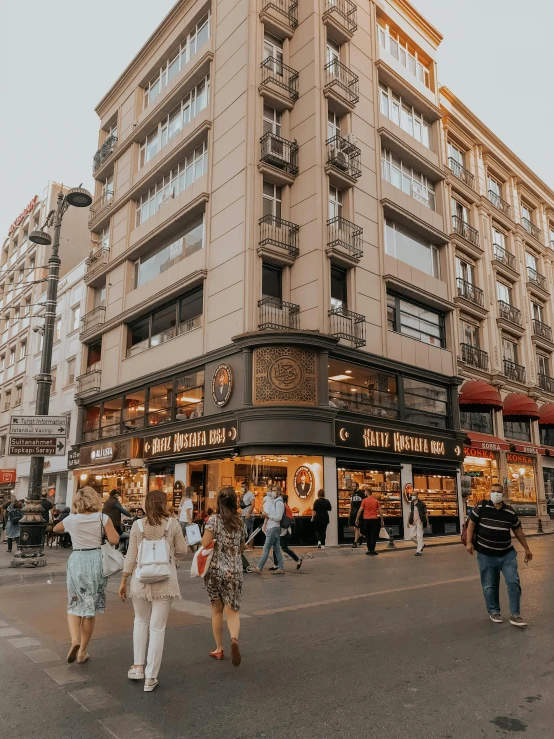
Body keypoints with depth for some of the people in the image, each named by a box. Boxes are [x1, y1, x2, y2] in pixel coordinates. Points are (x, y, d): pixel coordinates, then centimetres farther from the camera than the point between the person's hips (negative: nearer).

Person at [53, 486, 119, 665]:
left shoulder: (71, 519, 0)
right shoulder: (102, 518, -6)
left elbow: (56, 529, 22)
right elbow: (114, 540, -13)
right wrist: (111, 527, 5)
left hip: (76, 561, 1)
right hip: (96, 561, -1)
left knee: (74, 606, 16)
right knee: (90, 609, 11)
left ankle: (75, 639, -8)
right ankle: (82, 651, 17)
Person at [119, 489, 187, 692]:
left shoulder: (138, 525, -3)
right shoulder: (172, 524, -6)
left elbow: (131, 555, -1)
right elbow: (182, 551, 1)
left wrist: (123, 580, 6)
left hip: (141, 578, 2)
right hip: (165, 580, -1)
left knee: (141, 621, 24)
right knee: (157, 628, 7)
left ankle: (138, 667, 24)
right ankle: (150, 677, 13)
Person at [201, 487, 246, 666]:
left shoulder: (214, 519, -7)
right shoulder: (240, 522, 5)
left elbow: (205, 544, -17)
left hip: (215, 569, -1)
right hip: (234, 571, 2)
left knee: (217, 610, 14)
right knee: (232, 610, 2)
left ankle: (219, 649, 23)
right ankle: (234, 639, -26)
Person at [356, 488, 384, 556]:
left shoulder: (364, 500, -2)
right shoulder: (376, 500, 5)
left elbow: (360, 510, -5)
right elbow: (380, 511, 3)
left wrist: (357, 519, 2)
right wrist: (382, 520, 9)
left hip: (366, 520, 0)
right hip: (374, 519, 1)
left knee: (368, 535, 13)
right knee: (374, 535, 3)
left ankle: (369, 550, 13)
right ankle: (372, 550, -5)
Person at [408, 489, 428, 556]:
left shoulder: (421, 503, -5)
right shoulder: (411, 504, 11)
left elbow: (425, 513, 0)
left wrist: (427, 522, 0)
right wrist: (408, 521, 14)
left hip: (419, 521, -5)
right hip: (413, 522, 5)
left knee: (419, 536, -5)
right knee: (412, 536, 4)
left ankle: (419, 551, 1)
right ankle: (422, 545, 28)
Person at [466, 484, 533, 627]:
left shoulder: (510, 511, 1)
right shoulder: (481, 507, -8)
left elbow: (518, 530, 13)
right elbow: (471, 523, -3)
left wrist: (526, 548, 16)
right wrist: (469, 542, -9)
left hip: (508, 554, 2)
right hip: (486, 555, -2)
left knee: (514, 583, -1)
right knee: (489, 586, 8)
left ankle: (515, 615, 10)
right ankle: (494, 612, 26)